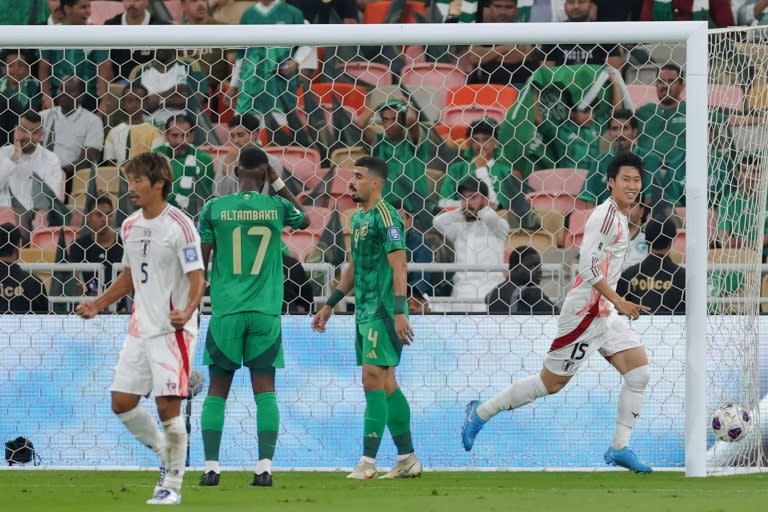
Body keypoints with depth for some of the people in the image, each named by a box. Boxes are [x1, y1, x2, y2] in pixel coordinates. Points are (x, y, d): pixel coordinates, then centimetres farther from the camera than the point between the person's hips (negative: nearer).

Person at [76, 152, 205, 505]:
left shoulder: (179, 226, -13)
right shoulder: (130, 226, 10)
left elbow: (197, 278, -15)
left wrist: (186, 312, -33)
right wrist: (98, 305, 14)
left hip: (172, 330, -8)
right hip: (140, 327, 8)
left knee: (168, 406, -8)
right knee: (122, 402, 4)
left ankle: (172, 485, 3)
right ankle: (167, 456, 24)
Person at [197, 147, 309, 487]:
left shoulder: (214, 209, -2)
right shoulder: (277, 207, 0)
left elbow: (200, 261, 1)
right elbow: (305, 220, 24)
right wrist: (279, 184, 23)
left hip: (225, 310, 0)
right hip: (265, 312, 0)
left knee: (218, 389, 7)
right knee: (265, 389, 3)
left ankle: (211, 467, 3)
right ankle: (264, 467, -5)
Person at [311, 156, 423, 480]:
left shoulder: (385, 217, -12)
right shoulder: (359, 217, 16)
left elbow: (398, 266, -18)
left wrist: (399, 312, -25)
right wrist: (330, 305, 27)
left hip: (382, 312, -9)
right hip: (364, 312, 9)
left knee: (373, 380, -11)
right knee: (386, 384, 10)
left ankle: (368, 461, -11)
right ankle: (407, 459, 15)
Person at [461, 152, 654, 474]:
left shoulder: (619, 217, 14)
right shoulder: (607, 214, -16)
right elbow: (587, 265, -25)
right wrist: (618, 301, -25)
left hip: (604, 313, 9)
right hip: (584, 312, -9)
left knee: (640, 372, -3)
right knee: (551, 382, -2)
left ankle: (620, 448, 1)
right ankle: (482, 413, 13)